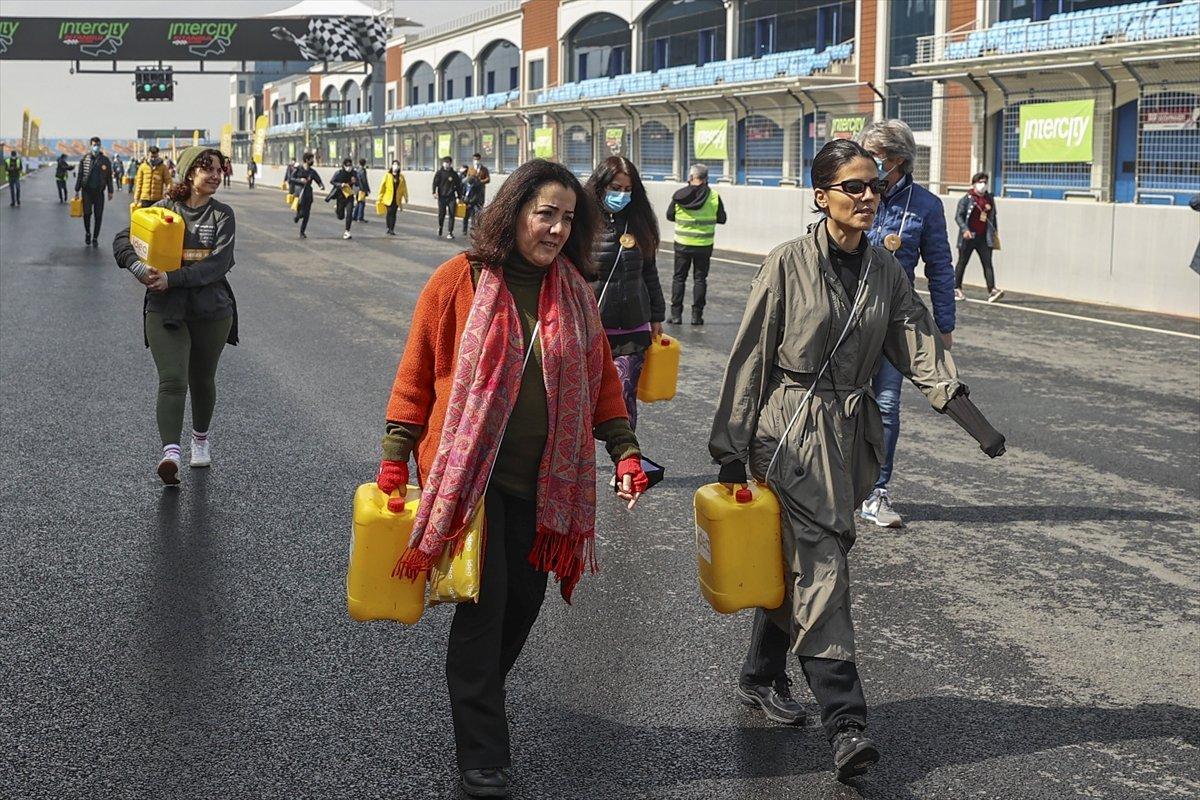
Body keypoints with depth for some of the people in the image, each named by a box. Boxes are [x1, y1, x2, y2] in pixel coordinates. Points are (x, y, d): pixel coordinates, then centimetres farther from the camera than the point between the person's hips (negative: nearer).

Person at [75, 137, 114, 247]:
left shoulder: (105, 160, 2)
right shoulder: (84, 159, 2)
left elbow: (109, 177, 7)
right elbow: (80, 175, 5)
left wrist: (110, 191, 4)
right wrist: (77, 190, 2)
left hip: (99, 191, 0)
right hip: (87, 190, 0)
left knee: (98, 216, 1)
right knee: (87, 213, -6)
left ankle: (95, 238, 11)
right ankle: (87, 233, 18)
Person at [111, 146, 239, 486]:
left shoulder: (222, 215, 0)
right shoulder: (163, 210, 2)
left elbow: (219, 264, -13)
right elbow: (123, 241, 0)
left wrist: (173, 279, -23)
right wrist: (141, 269, -22)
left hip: (212, 310, 1)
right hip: (165, 309, -1)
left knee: (202, 379, 15)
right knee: (172, 381, -15)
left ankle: (201, 437, 40)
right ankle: (171, 452, -26)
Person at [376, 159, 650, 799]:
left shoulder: (574, 290, 5)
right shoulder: (461, 279, -7)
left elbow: (600, 378, 12)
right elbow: (417, 369, -2)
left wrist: (625, 451, 3)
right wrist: (395, 457, -3)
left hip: (545, 481, 5)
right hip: (470, 471, -4)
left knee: (525, 600, 11)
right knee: (485, 602, -7)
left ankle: (473, 694, 38)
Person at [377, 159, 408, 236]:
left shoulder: (401, 177, 8)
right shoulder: (387, 175, -1)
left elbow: (404, 187, 11)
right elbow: (382, 186, -1)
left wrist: (405, 197, 7)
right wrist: (380, 197, -3)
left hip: (397, 198, 2)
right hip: (388, 197, -2)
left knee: (393, 213, 0)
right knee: (389, 212, 0)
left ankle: (391, 229, 2)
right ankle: (389, 228, 13)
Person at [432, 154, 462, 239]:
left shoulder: (454, 174, 8)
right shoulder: (439, 173, 4)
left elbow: (458, 186, 13)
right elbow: (435, 183, -1)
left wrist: (458, 197, 9)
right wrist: (434, 192, -16)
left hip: (452, 197, 1)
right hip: (442, 197, -1)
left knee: (452, 215, -5)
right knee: (441, 214, -4)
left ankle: (450, 232, 0)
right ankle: (440, 228, 21)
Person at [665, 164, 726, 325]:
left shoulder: (679, 196, -7)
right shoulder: (714, 197, -8)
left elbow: (670, 215, 4)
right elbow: (722, 219, 1)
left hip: (682, 244, 0)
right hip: (704, 245, 0)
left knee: (679, 277, 10)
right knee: (700, 279, 8)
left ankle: (676, 314, 8)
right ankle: (697, 315, 7)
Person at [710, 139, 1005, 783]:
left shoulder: (885, 270, 6)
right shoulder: (787, 264, -9)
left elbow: (918, 345, 1)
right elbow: (749, 357, -7)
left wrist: (968, 414, -13)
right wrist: (730, 450, -7)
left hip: (849, 433, 5)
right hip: (791, 432, -5)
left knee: (798, 564, 13)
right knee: (820, 568, -10)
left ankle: (760, 678, 32)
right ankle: (845, 720, -11)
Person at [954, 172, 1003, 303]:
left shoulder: (989, 199, 13)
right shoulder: (967, 198, -3)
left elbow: (993, 216, 24)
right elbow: (958, 216, -7)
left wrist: (995, 230, 18)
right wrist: (965, 229, -19)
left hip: (984, 238, 4)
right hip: (969, 237, -4)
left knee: (987, 263, -6)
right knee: (962, 262, 7)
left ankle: (992, 290, -13)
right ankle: (956, 289, 17)